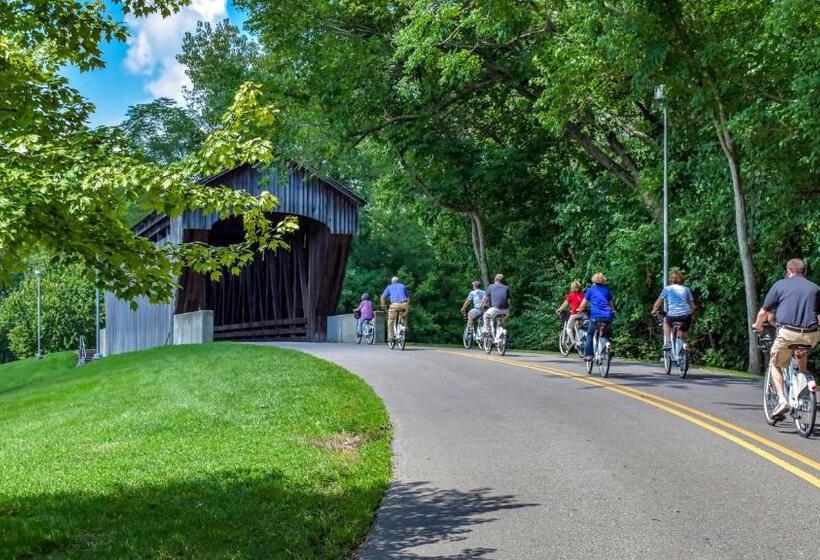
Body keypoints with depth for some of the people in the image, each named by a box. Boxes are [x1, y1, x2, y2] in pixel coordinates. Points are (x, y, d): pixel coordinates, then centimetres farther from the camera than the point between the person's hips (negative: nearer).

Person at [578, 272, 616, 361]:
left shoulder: (590, 290, 10)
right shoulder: (607, 290, 19)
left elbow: (582, 305, 13)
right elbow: (612, 305, 23)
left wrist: (579, 309, 32)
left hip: (596, 316, -3)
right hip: (608, 317, 3)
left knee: (590, 334, 14)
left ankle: (588, 355, 2)